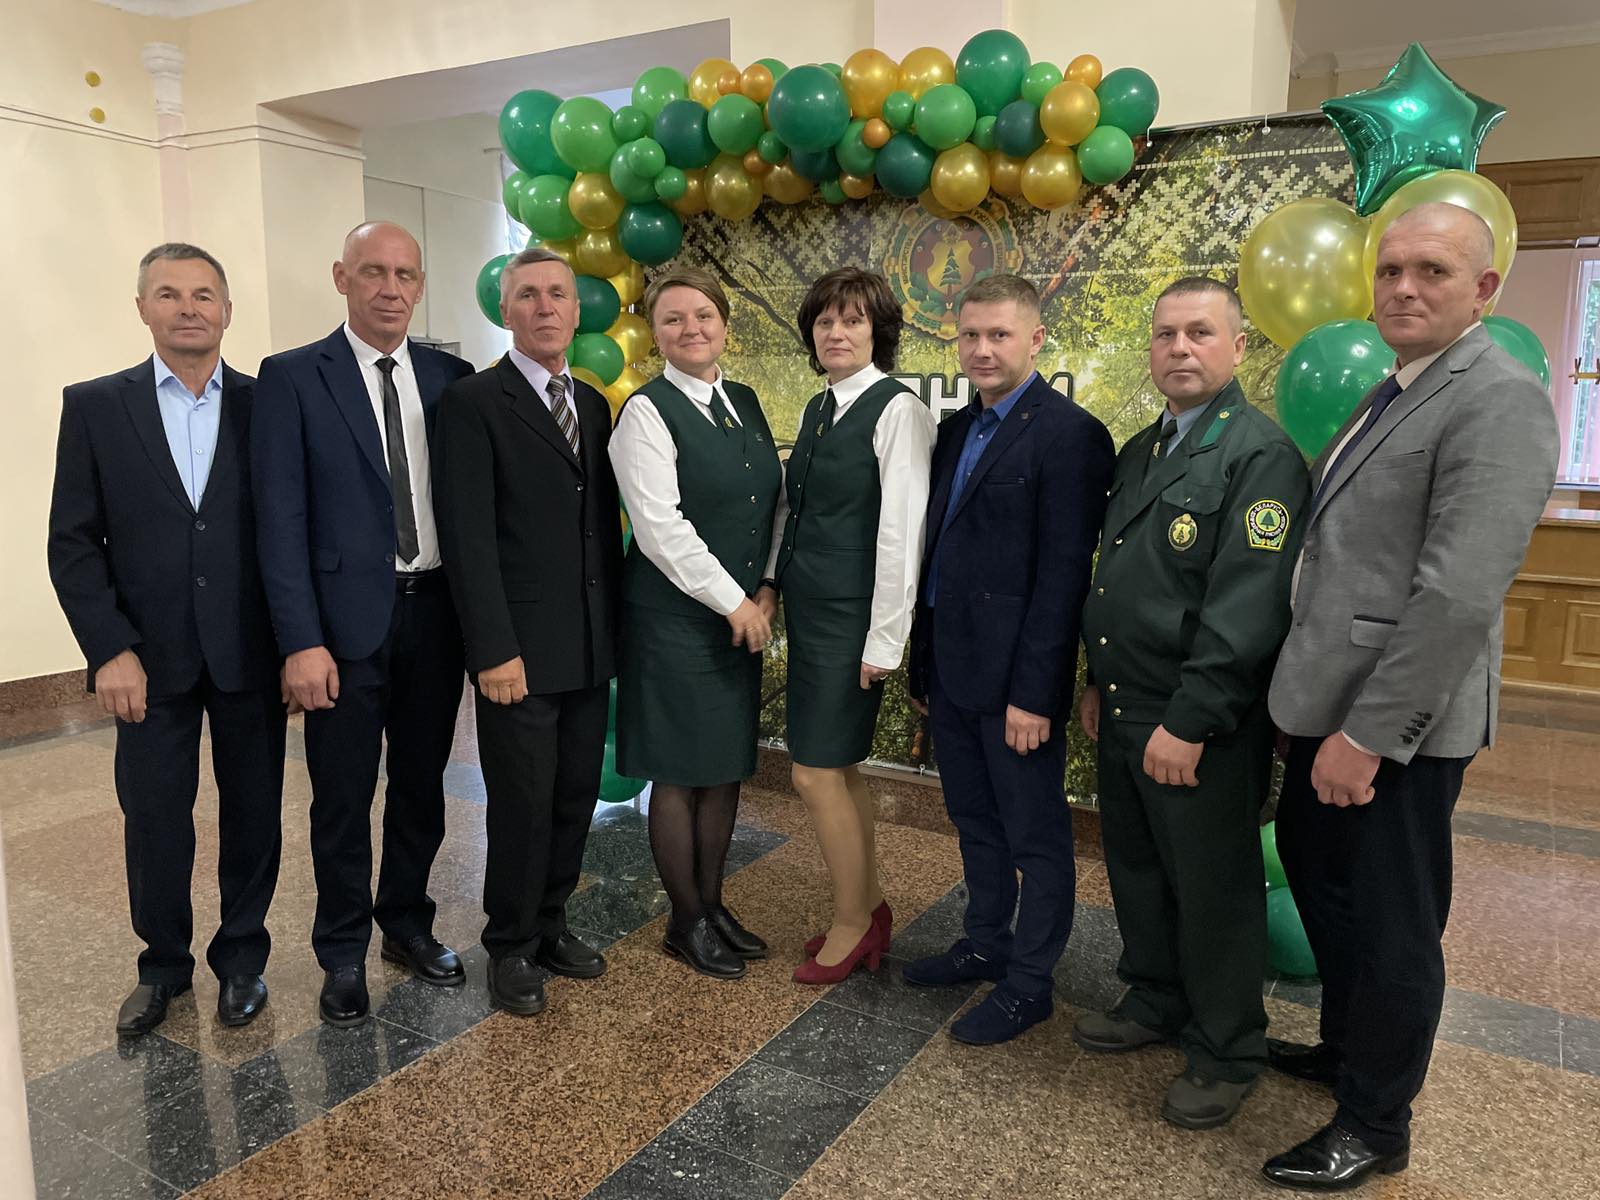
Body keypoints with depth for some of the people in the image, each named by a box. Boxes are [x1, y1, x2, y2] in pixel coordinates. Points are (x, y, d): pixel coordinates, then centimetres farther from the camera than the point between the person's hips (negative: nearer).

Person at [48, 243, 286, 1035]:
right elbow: (72, 543, 0)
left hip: (251, 655, 0)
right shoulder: (95, 406, 2)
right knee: (154, 821, 9)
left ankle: (241, 956, 30)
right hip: (151, 659, 0)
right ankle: (163, 964, 31)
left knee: (253, 814, 10)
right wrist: (111, 651, -8)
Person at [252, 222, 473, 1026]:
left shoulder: (450, 377, 6)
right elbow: (281, 520, -9)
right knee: (343, 798, 9)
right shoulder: (292, 378, -4)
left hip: (435, 613, 4)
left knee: (422, 784, 16)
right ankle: (343, 954, 28)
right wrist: (301, 642, -14)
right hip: (346, 621, -3)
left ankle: (407, 924, 36)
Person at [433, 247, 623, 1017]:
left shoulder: (594, 404, 13)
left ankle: (550, 924, 32)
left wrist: (616, 624, 11)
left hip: (590, 647, 6)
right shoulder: (473, 403, -6)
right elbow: (469, 537, -13)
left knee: (576, 797, 13)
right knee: (523, 804, 4)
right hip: (520, 650, -6)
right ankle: (511, 947, 24)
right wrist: (494, 650, -17)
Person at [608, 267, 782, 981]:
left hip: (743, 614, 7)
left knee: (727, 767, 13)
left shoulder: (746, 403, 11)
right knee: (679, 774, 4)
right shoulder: (647, 412, -9)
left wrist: (767, 589, 0)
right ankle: (687, 922, 21)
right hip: (674, 618, -6)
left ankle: (713, 903, 30)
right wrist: (733, 601, -15)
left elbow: (773, 503, 13)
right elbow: (660, 527, -17)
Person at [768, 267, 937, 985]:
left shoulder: (896, 411, -13)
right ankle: (869, 909, 30)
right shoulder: (818, 408, 12)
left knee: (817, 772, -2)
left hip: (852, 615, -8)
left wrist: (884, 641, -18)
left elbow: (900, 530, -17)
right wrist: (771, 582, 7)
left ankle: (852, 921, 18)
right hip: (807, 608, 8)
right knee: (840, 768, 14)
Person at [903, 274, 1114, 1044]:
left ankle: (1029, 983, 23)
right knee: (975, 823, 21)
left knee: (1035, 835, 8)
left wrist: (1034, 691, -19)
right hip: (950, 669, 8)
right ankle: (986, 946, 39)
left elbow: (1063, 573, -17)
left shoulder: (1068, 434, -13)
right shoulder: (955, 430, 12)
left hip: (1014, 677, -8)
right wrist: (922, 663, 14)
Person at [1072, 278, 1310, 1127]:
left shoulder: (1259, 453, -14)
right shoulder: (1139, 452, 12)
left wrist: (1189, 723, -22)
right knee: (1137, 870, 19)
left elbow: (1248, 606, -21)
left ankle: (1227, 1052, 27)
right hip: (1124, 713, 8)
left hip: (1203, 728, -7)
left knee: (1212, 889, 7)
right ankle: (1155, 1001, 40)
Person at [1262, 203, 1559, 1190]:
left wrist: (1370, 731, -22)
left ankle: (1375, 1126, 28)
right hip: (1335, 701, 9)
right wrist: (1333, 714, 10)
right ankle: (1348, 1046, 46)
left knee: (1392, 925, 7)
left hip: (1399, 719, -9)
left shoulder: (1500, 398, -16)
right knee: (1316, 871, 23)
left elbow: (1460, 592, -23)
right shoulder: (1394, 392, 13)